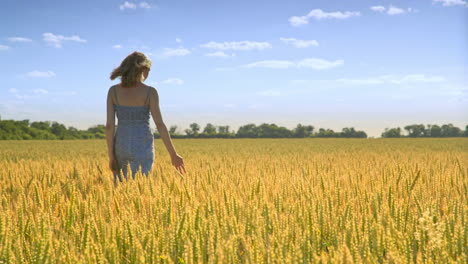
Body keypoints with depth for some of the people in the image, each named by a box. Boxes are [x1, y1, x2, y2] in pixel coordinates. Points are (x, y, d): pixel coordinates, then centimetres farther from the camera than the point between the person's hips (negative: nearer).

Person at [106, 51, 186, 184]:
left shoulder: (113, 91, -2)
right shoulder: (150, 92, -9)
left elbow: (109, 125, -5)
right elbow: (160, 125, -14)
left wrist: (111, 156, 1)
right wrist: (173, 154, -8)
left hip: (121, 146, 3)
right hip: (142, 148, -3)